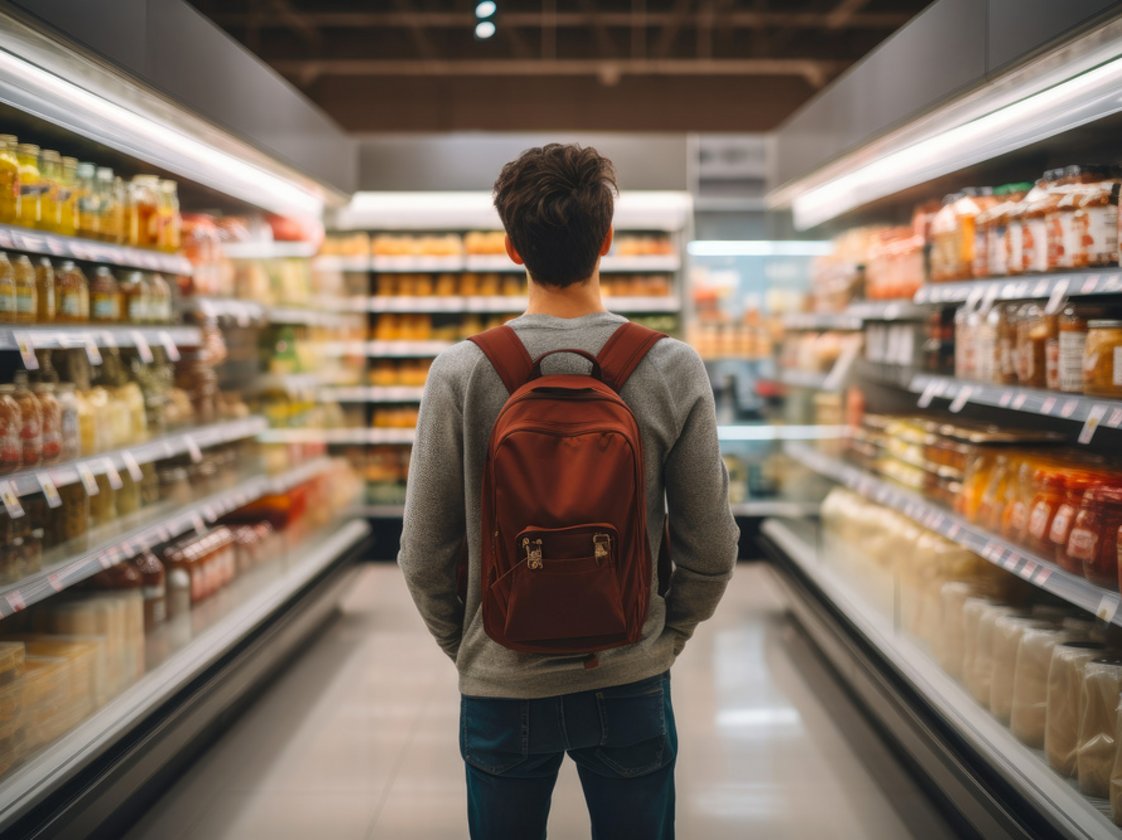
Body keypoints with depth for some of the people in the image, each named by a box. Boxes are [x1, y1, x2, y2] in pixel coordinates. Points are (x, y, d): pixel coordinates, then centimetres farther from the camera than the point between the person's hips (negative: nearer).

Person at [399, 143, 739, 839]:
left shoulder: (460, 374, -13)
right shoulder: (674, 370, -12)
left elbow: (425, 558, -6)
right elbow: (712, 551, -6)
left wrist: (467, 647, 11)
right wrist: (666, 637, 11)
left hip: (502, 687, 0)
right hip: (632, 684, 1)